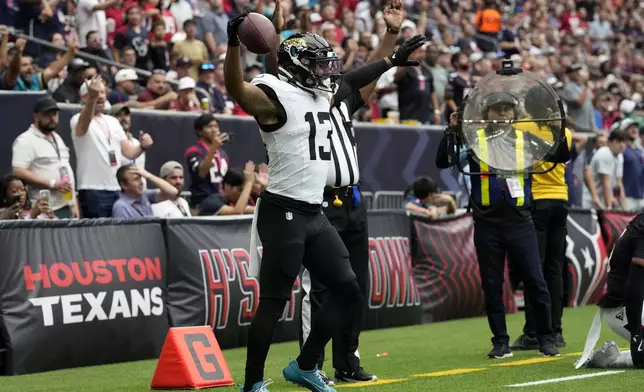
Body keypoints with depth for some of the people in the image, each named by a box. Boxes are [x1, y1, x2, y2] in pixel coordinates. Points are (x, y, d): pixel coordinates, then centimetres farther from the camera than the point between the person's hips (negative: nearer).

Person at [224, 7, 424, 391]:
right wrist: (234, 42, -48)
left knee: (348, 293, 10)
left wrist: (393, 60, 39)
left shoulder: (322, 95, 13)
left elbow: (352, 81, 33)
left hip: (315, 213, 9)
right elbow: (236, 88, -33)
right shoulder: (274, 97, -13)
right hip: (284, 213, -9)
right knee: (274, 301, -6)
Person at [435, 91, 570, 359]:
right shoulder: (473, 140, 2)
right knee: (492, 286, 5)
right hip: (487, 224, 0)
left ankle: (546, 339, 13)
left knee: (535, 281, 0)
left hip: (520, 222, 0)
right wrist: (452, 132, -18)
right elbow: (442, 162, -6)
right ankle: (500, 342, 14)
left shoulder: (526, 140, 7)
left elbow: (561, 156, 4)